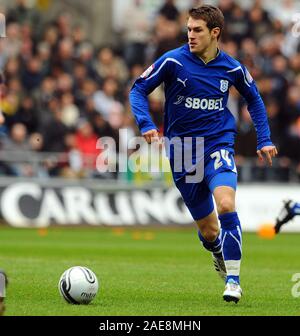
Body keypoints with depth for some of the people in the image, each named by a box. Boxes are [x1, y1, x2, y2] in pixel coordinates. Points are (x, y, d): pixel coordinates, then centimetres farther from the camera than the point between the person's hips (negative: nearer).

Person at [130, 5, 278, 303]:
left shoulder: (232, 68, 0)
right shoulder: (173, 61, -8)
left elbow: (254, 99, 18)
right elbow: (138, 90, -1)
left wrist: (264, 139, 13)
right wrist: (146, 124, -18)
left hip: (218, 146, 0)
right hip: (182, 152, 0)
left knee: (226, 205, -27)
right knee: (208, 231, 5)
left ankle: (233, 280, -17)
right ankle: (219, 254, 42)